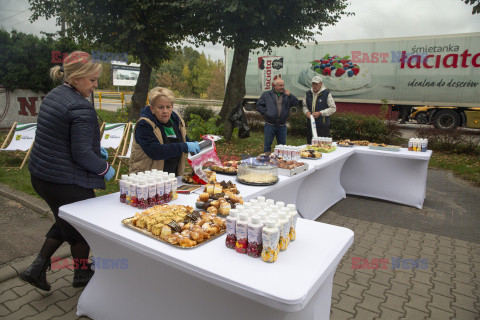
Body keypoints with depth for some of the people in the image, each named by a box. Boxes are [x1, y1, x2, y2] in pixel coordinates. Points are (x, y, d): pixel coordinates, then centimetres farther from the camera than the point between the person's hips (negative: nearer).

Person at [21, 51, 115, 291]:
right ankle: (81, 273, 33)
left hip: (40, 174, 9)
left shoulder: (54, 95, 8)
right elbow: (81, 154, -24)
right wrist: (105, 169, -8)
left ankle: (37, 268, 27)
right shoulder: (81, 108, -23)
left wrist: (95, 148, 16)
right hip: (66, 182, -9)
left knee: (66, 222, 26)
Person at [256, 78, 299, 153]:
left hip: (282, 126, 2)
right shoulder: (267, 94, 4)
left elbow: (296, 103, -1)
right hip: (270, 125, -2)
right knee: (267, 144, 4)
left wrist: (290, 96, -16)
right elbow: (259, 104, 7)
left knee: (282, 145, 11)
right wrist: (264, 113, -3)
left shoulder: (286, 95, 8)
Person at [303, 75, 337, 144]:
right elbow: (304, 106, 20)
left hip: (323, 125, -4)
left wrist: (320, 113, -15)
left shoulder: (326, 93, -5)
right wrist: (306, 112, -3)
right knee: (310, 144, 8)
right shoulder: (308, 93, 10)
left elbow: (333, 108, -5)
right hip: (310, 124, 5)